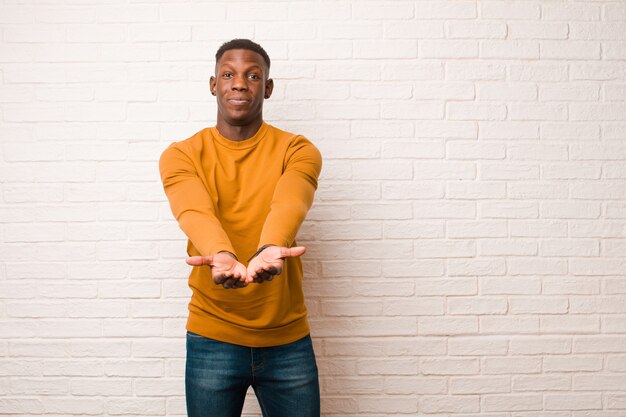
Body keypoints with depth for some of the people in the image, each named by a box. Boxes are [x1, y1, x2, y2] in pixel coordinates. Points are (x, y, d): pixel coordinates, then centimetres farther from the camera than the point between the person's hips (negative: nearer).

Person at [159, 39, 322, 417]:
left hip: (288, 339, 0)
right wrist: (221, 255, -43)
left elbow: (289, 203, -23)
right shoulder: (181, 155, -1)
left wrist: (271, 248, -45)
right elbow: (196, 211, -22)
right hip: (212, 339, 0)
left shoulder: (297, 150, -2)